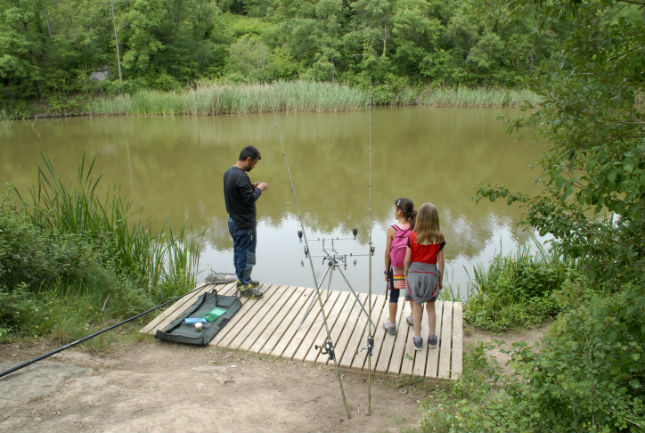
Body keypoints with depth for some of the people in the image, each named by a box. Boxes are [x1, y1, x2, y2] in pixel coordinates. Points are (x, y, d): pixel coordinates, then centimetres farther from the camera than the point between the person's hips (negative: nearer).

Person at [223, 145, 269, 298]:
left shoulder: (228, 172, 7)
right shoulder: (241, 176, -24)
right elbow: (249, 198, -23)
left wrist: (252, 186, 8)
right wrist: (260, 188, -8)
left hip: (233, 220, 10)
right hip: (244, 224, -10)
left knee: (238, 251, 20)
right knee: (246, 254, 1)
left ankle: (242, 280, 33)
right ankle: (245, 287, 10)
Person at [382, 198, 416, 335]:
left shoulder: (391, 230, -18)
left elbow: (387, 253, -13)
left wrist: (386, 271, 0)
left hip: (396, 269, -2)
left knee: (394, 295, 11)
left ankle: (391, 324, 21)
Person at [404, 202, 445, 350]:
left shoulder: (412, 237, -10)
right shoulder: (439, 239, -9)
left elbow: (407, 260, -5)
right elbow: (440, 262, -3)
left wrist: (406, 276, 10)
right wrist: (440, 280, 11)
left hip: (414, 273, 0)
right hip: (431, 274, 0)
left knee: (416, 305, 15)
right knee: (431, 306, 19)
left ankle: (418, 340, 19)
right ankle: (432, 338, 28)